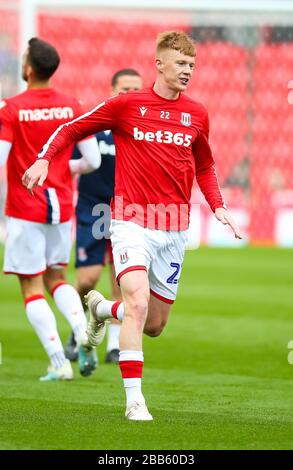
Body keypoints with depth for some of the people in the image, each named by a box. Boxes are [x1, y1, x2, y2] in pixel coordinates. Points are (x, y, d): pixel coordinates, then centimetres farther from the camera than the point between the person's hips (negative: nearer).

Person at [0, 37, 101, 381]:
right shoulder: (72, 108, 1)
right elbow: (93, 161, 1)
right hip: (62, 206, 4)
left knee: (32, 286, 2)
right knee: (56, 277, 20)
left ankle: (59, 362, -6)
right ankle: (83, 333, -5)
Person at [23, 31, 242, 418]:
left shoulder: (196, 115, 8)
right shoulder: (126, 105, -2)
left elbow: (204, 166, 24)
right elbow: (73, 129, 7)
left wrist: (218, 207, 10)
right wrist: (45, 158, -9)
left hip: (174, 228, 4)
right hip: (132, 221, -4)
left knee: (154, 326, 9)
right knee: (138, 302, -24)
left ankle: (102, 307, 42)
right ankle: (134, 400, -20)